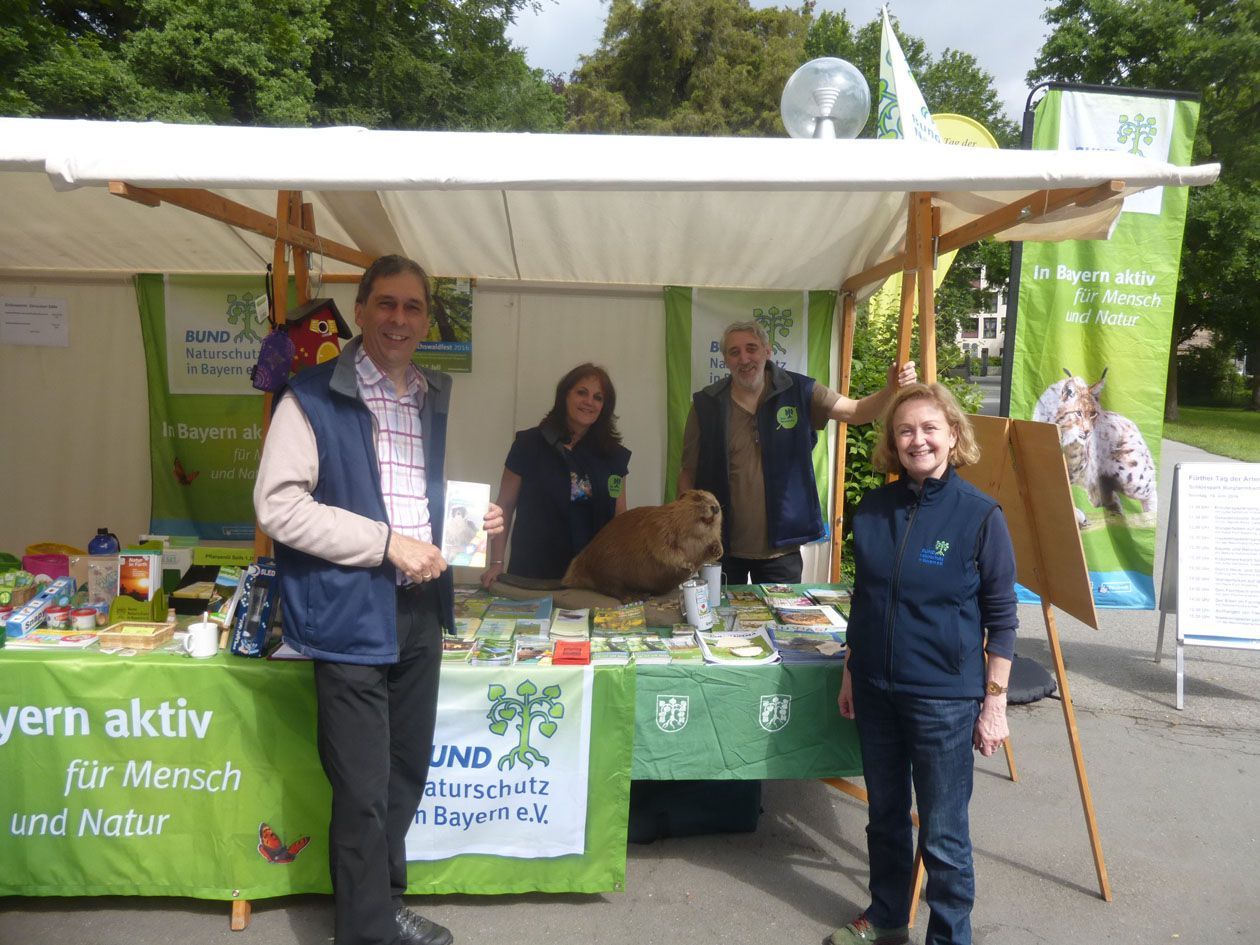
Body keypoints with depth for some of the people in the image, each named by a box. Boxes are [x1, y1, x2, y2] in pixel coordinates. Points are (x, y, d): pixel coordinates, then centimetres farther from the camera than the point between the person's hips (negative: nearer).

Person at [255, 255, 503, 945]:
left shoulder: (436, 401, 12)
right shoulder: (314, 398, -8)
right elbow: (277, 505, -16)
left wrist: (474, 520, 4)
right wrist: (387, 542, -19)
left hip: (420, 609, 7)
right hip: (352, 615, -7)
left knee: (407, 773, 19)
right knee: (363, 792, 2)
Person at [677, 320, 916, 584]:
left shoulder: (798, 391, -3)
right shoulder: (706, 404, -5)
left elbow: (855, 412, -5)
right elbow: (688, 474, -1)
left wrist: (892, 391, -24)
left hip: (781, 548, 1)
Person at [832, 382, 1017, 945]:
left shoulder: (980, 515, -11)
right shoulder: (874, 509, 1)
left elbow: (1002, 617, -7)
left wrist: (995, 700, -9)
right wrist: (851, 673, 13)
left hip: (944, 698, -5)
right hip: (876, 689, 5)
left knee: (943, 835, 6)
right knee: (885, 815, 20)